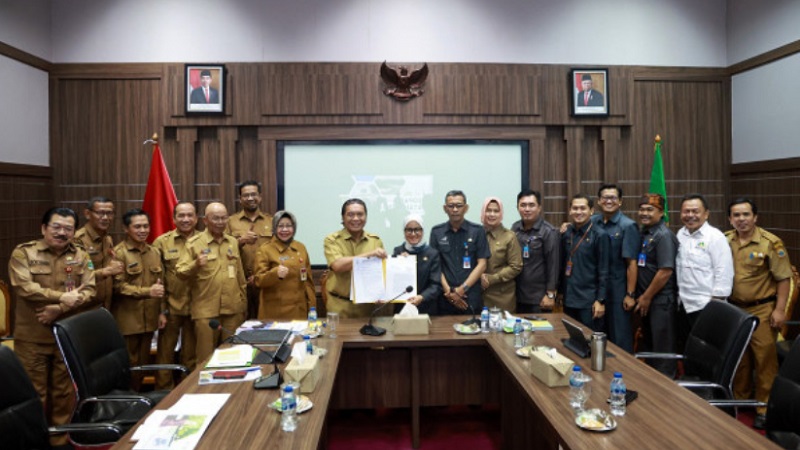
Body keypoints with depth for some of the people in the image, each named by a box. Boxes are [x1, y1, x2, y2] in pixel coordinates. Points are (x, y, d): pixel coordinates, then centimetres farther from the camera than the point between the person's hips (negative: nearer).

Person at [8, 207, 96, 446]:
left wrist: (60, 308, -18)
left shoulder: (81, 256, 5)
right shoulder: (23, 252, -2)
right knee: (34, 392, 8)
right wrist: (63, 297, -20)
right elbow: (24, 287, -16)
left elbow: (89, 290, -4)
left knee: (64, 391, 12)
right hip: (32, 337, -2)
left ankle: (61, 439, 27)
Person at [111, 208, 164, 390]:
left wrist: (161, 311, 10)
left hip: (149, 318, 6)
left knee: (143, 363, 15)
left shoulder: (155, 252, 12)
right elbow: (118, 286, -15)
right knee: (128, 364, 3)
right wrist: (147, 292, -24)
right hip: (127, 319, -6)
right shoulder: (119, 253, -8)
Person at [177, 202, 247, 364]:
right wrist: (196, 265, -27)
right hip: (206, 310, -4)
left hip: (233, 309, 4)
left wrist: (243, 300, 15)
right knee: (206, 357, 3)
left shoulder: (233, 242, 12)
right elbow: (180, 273, -8)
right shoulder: (194, 242, -3)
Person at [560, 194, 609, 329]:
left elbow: (603, 271, -9)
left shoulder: (599, 235, -9)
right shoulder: (566, 233, 6)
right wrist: (561, 292, 11)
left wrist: (600, 300, -11)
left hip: (589, 301, -5)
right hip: (568, 299, 5)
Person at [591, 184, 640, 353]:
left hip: (617, 289, -4)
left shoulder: (627, 226, -9)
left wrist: (630, 294, -12)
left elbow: (631, 263, -10)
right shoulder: (593, 222, 4)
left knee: (619, 337, 6)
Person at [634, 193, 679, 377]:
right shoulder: (643, 233, 9)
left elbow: (665, 271, -21)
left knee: (662, 347, 3)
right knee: (648, 344, 19)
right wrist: (641, 296, 10)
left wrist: (647, 297, -14)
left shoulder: (664, 236, -15)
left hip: (661, 300, -8)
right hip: (646, 299, 8)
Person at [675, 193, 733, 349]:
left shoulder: (715, 237, -10)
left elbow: (724, 274, -14)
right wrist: (679, 297, 13)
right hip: (683, 305, 6)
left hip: (706, 307, -6)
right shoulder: (680, 235, 10)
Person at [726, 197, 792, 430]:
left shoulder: (771, 243, -11)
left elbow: (783, 278, -9)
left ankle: (764, 408, 14)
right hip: (734, 308, 5)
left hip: (762, 310, -4)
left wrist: (780, 309, -12)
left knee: (765, 358, 1)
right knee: (738, 357, 16)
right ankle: (739, 399, 32)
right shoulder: (725, 241, 2)